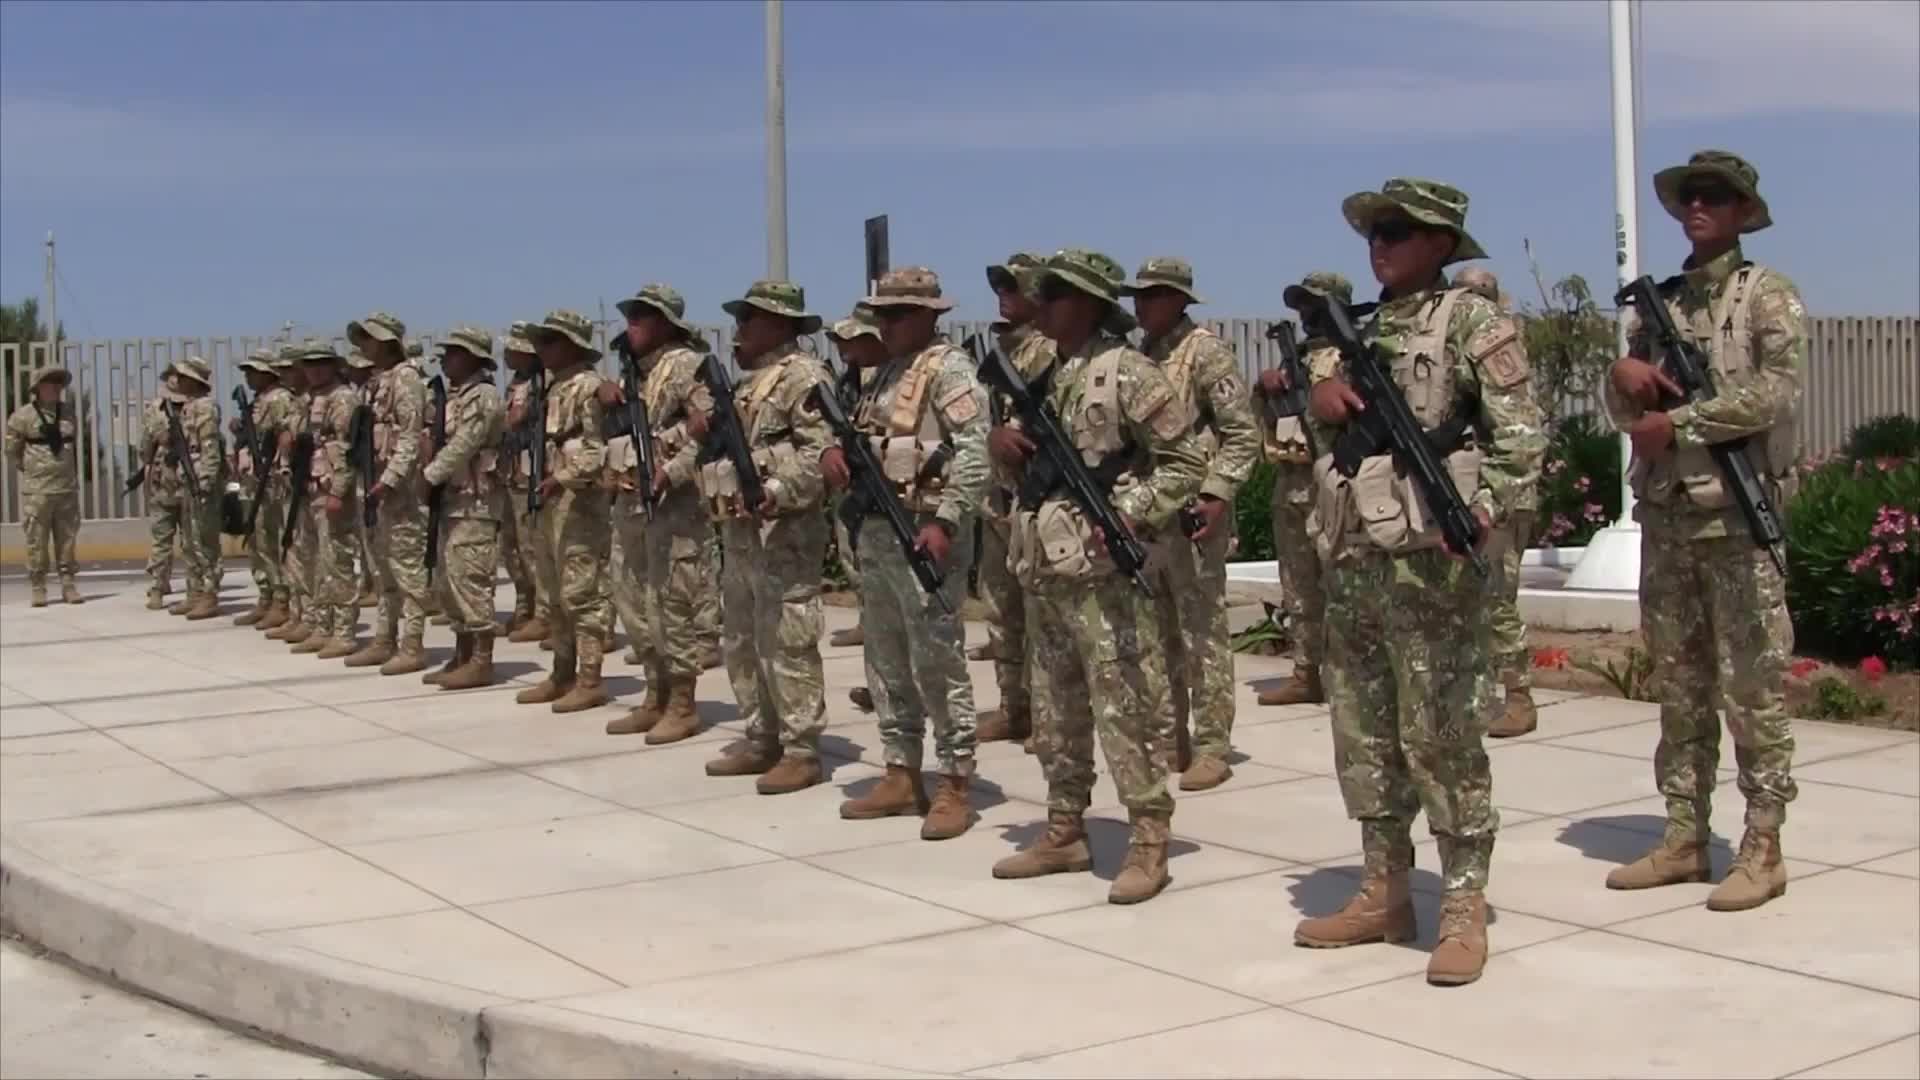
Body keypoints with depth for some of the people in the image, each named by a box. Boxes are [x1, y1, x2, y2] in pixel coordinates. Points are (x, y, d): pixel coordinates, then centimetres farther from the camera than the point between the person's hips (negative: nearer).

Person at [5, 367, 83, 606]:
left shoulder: (68, 414, 8)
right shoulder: (23, 416, -5)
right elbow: (12, 450, 4)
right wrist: (31, 469, 7)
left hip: (67, 488, 4)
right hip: (37, 490, -3)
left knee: (67, 538, 6)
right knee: (37, 540, -2)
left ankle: (68, 584, 12)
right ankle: (37, 588, 5)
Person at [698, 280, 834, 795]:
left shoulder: (803, 376, -10)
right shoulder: (749, 381, 21)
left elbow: (821, 451, -20)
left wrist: (778, 491, -31)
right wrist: (706, 424, 11)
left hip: (784, 530, -10)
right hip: (740, 528, 10)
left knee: (787, 642, -8)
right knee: (741, 641, 14)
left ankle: (801, 752, -3)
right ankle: (762, 739, 23)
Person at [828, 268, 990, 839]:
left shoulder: (949, 369, -8)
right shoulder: (884, 374, 19)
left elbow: (974, 454, -17)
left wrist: (944, 522, -25)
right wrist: (833, 451, 2)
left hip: (923, 532, -9)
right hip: (874, 531, 9)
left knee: (937, 662, -7)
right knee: (886, 660, 12)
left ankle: (954, 786, -1)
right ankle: (901, 776, 20)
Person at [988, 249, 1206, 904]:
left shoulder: (1126, 371, -8)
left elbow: (1186, 462, -9)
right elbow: (1027, 462, 24)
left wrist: (1128, 514, -19)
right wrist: (1003, 440, 2)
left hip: (1101, 570, -8)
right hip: (1042, 567, 8)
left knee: (1127, 706, -5)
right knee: (1055, 708, 14)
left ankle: (1149, 843, 2)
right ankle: (1064, 832, 23)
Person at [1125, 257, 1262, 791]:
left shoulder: (1206, 351, -8)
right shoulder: (1140, 357, 15)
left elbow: (1244, 433, -12)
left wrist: (1217, 494, -19)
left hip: (1193, 514, -8)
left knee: (1203, 633, -4)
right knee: (1158, 635, 12)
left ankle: (1211, 749, 0)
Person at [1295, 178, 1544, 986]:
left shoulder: (1471, 323, -3)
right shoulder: (1362, 329, 17)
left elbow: (1521, 439, -8)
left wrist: (1475, 515, -18)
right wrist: (1326, 395, 3)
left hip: (1429, 560, -7)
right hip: (1353, 557, 7)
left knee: (1439, 735, -5)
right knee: (1362, 733, 11)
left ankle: (1463, 910, 3)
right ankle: (1384, 893, 21)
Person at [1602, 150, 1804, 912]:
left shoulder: (1768, 295, 1)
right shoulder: (1661, 301, 17)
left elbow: (1776, 392, -13)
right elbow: (1625, 413, 17)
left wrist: (1678, 422, -12)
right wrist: (1625, 374, -4)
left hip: (1737, 511, -6)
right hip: (1665, 515, 6)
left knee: (1752, 682, -4)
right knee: (1678, 682, 9)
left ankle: (1763, 848, 1)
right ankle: (1684, 837, 15)